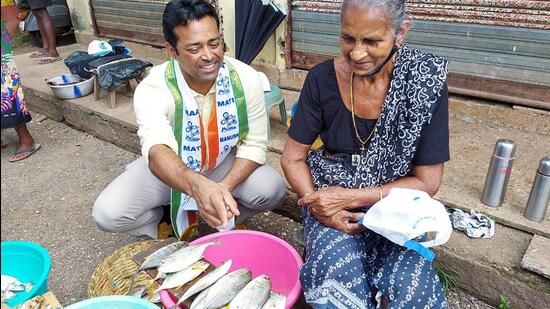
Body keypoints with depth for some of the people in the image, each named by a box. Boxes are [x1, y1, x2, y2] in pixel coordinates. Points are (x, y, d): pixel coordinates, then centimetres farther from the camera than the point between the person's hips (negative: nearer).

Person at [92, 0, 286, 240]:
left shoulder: (245, 78, -21)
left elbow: (254, 145, -16)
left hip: (225, 164, 1)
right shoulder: (153, 88, -28)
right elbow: (157, 149, -46)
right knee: (107, 213, -18)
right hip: (170, 168, -1)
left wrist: (224, 188, -31)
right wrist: (198, 186, -67)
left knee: (272, 190, -24)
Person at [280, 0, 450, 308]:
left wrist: (351, 197, -18)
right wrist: (318, 206, -19)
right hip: (330, 199, 0)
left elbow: (427, 181, -9)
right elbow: (293, 157, -1)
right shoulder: (322, 79, -9)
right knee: (337, 282, -27)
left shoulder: (427, 80, -13)